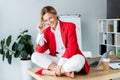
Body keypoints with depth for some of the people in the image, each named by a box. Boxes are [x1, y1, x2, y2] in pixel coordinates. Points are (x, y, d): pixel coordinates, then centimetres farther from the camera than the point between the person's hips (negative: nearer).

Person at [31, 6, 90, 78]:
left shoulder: (69, 26, -5)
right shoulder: (46, 31, 6)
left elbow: (71, 48, -14)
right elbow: (40, 51, -2)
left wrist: (60, 64, -23)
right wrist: (41, 33, -10)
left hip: (70, 59, -3)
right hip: (56, 59, 4)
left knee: (79, 59, -37)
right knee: (35, 56, -18)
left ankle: (51, 72, -24)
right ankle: (65, 71, -25)